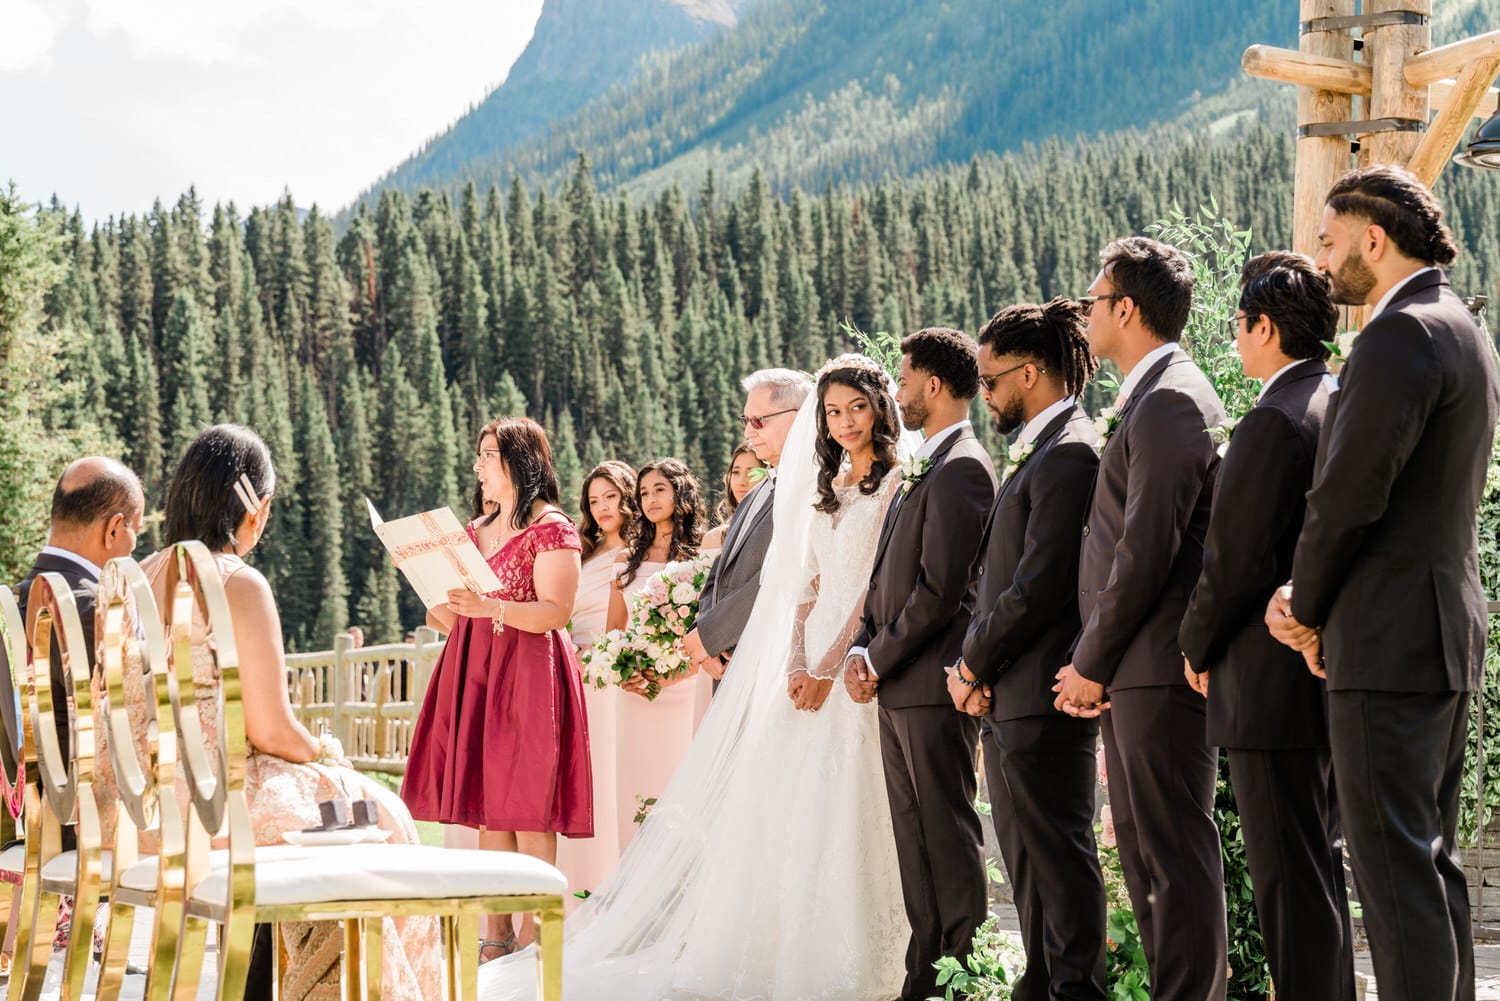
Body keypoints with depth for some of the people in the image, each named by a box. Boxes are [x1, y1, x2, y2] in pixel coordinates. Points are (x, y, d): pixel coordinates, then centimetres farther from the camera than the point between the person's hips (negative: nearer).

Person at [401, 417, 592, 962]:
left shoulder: (551, 528, -5)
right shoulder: (475, 530, 19)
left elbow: (555, 612, -13)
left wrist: (493, 607, -26)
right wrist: (442, 611, 1)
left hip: (526, 673, -8)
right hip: (472, 671, 8)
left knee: (526, 812, -8)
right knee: (486, 808, 5)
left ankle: (531, 940, -5)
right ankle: (495, 937, 8)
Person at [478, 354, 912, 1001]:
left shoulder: (898, 485, -4)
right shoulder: (827, 488, 19)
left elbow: (885, 585, -11)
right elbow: (808, 584, 16)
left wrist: (833, 663, -15)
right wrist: (796, 663, 1)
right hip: (812, 661, 7)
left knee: (842, 816, -8)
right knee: (781, 808, 4)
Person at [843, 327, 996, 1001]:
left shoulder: (961, 469, -13)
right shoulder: (921, 469, 18)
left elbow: (938, 590, -19)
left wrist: (879, 660, -11)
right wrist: (862, 652, 3)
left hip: (933, 685, -10)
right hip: (898, 690, 10)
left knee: (947, 838, -5)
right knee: (917, 840, 12)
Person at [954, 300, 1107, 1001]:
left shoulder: (1069, 454, -15)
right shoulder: (1034, 453, 18)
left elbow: (1039, 587, -20)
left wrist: (974, 666, -9)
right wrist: (973, 666, 5)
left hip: (1041, 698, -10)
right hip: (1007, 700, 11)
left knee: (1058, 857, -5)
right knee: (1028, 859, 15)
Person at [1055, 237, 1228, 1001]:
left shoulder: (1170, 401, -14)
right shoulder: (1151, 398, 18)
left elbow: (1147, 550, -19)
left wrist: (1090, 665, -12)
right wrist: (1095, 663, 13)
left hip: (1160, 663, -10)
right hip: (1136, 670, 10)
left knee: (1176, 851, -7)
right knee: (1142, 846, 14)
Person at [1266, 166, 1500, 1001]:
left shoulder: (1402, 336, -15)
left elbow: (1349, 494, -20)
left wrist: (1308, 609, -3)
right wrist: (1309, 596, 8)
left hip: (1390, 646, -10)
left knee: (1397, 868, -8)